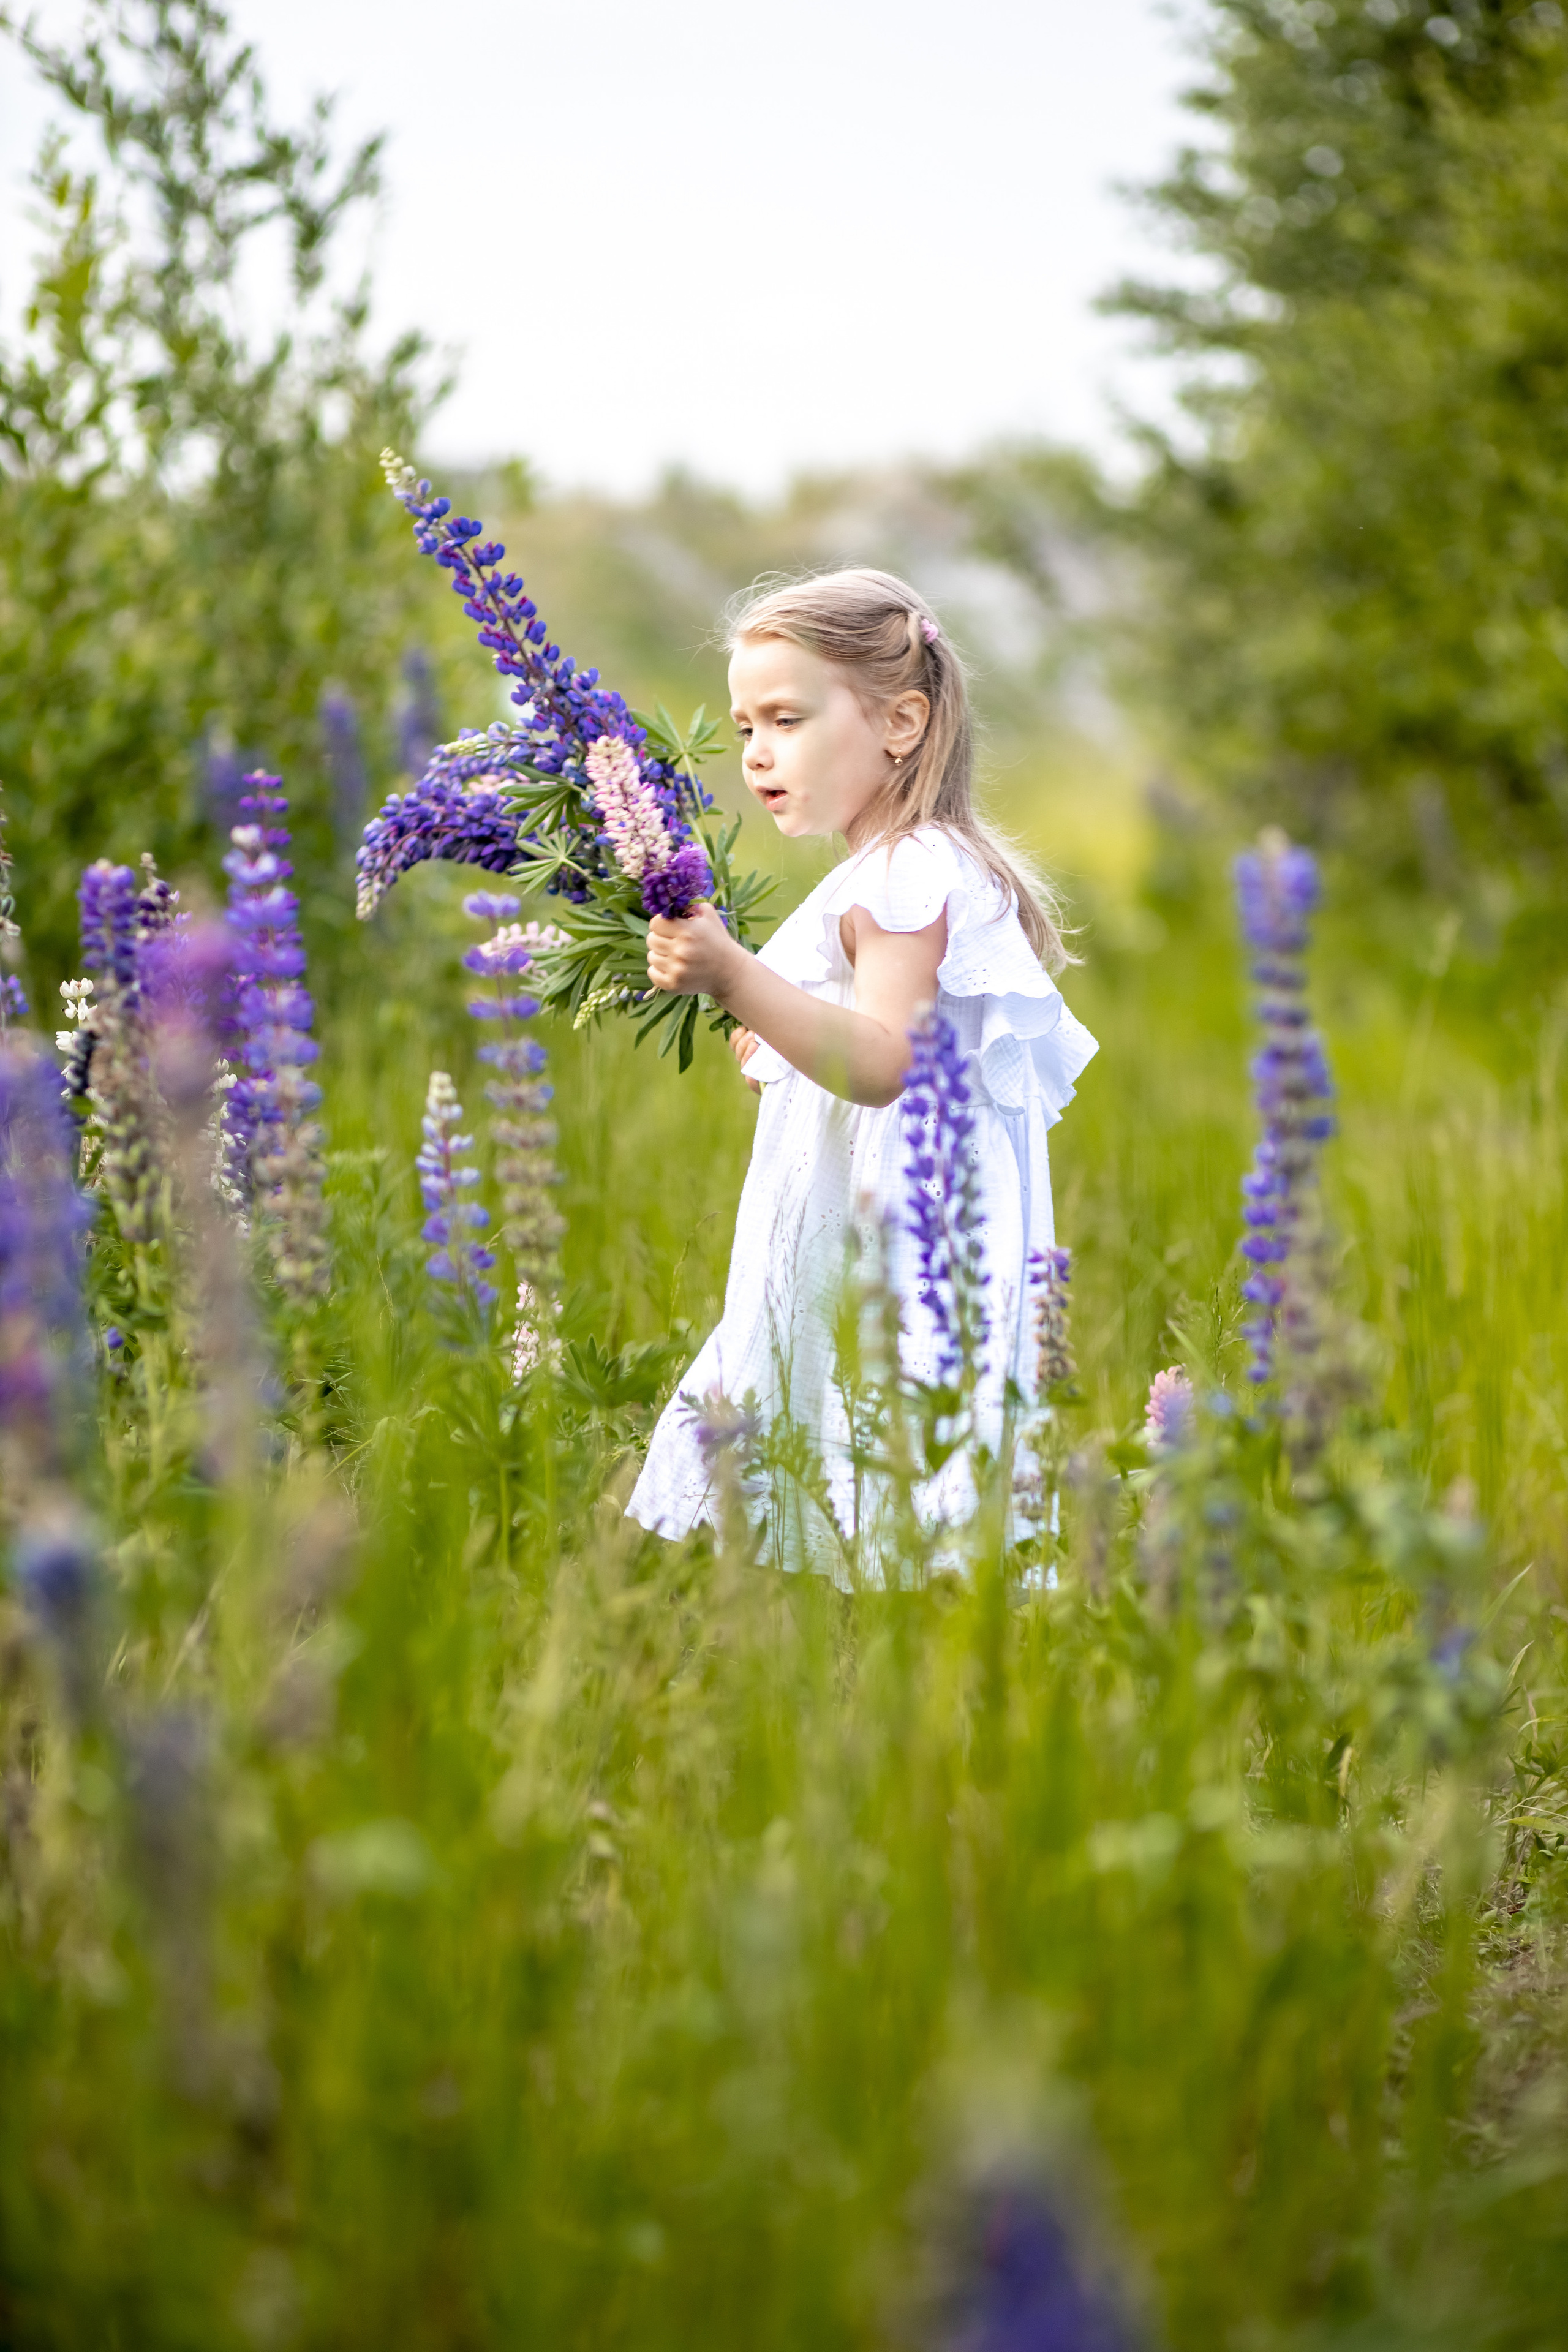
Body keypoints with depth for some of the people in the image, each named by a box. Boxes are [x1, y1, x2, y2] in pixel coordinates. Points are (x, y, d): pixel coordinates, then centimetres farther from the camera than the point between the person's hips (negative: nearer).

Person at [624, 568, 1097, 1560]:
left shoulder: (907, 877, -12)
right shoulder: (902, 872, 20)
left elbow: (883, 1063, -28)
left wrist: (738, 977, -37)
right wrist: (781, 1042, 22)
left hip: (892, 1252, -10)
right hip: (844, 1257, 10)